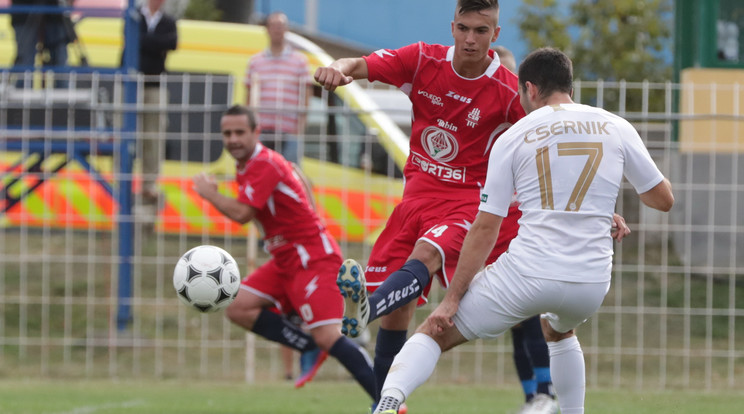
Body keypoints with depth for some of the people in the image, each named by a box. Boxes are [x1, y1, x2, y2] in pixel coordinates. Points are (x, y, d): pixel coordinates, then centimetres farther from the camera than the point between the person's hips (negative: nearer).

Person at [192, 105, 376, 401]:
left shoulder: (265, 165, -17)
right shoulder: (245, 168, 13)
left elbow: (241, 213, -25)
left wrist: (209, 193, -9)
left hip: (313, 259, -10)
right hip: (286, 261, 10)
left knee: (327, 336, -20)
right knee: (238, 309, 1)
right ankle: (311, 349, 5)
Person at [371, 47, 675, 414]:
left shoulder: (512, 138, 4)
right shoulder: (616, 128, 8)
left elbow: (485, 228, 0)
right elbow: (663, 199, 16)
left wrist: (452, 298, 3)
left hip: (526, 273, -3)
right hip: (590, 284, 3)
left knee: (435, 332, 6)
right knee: (558, 330, 38)